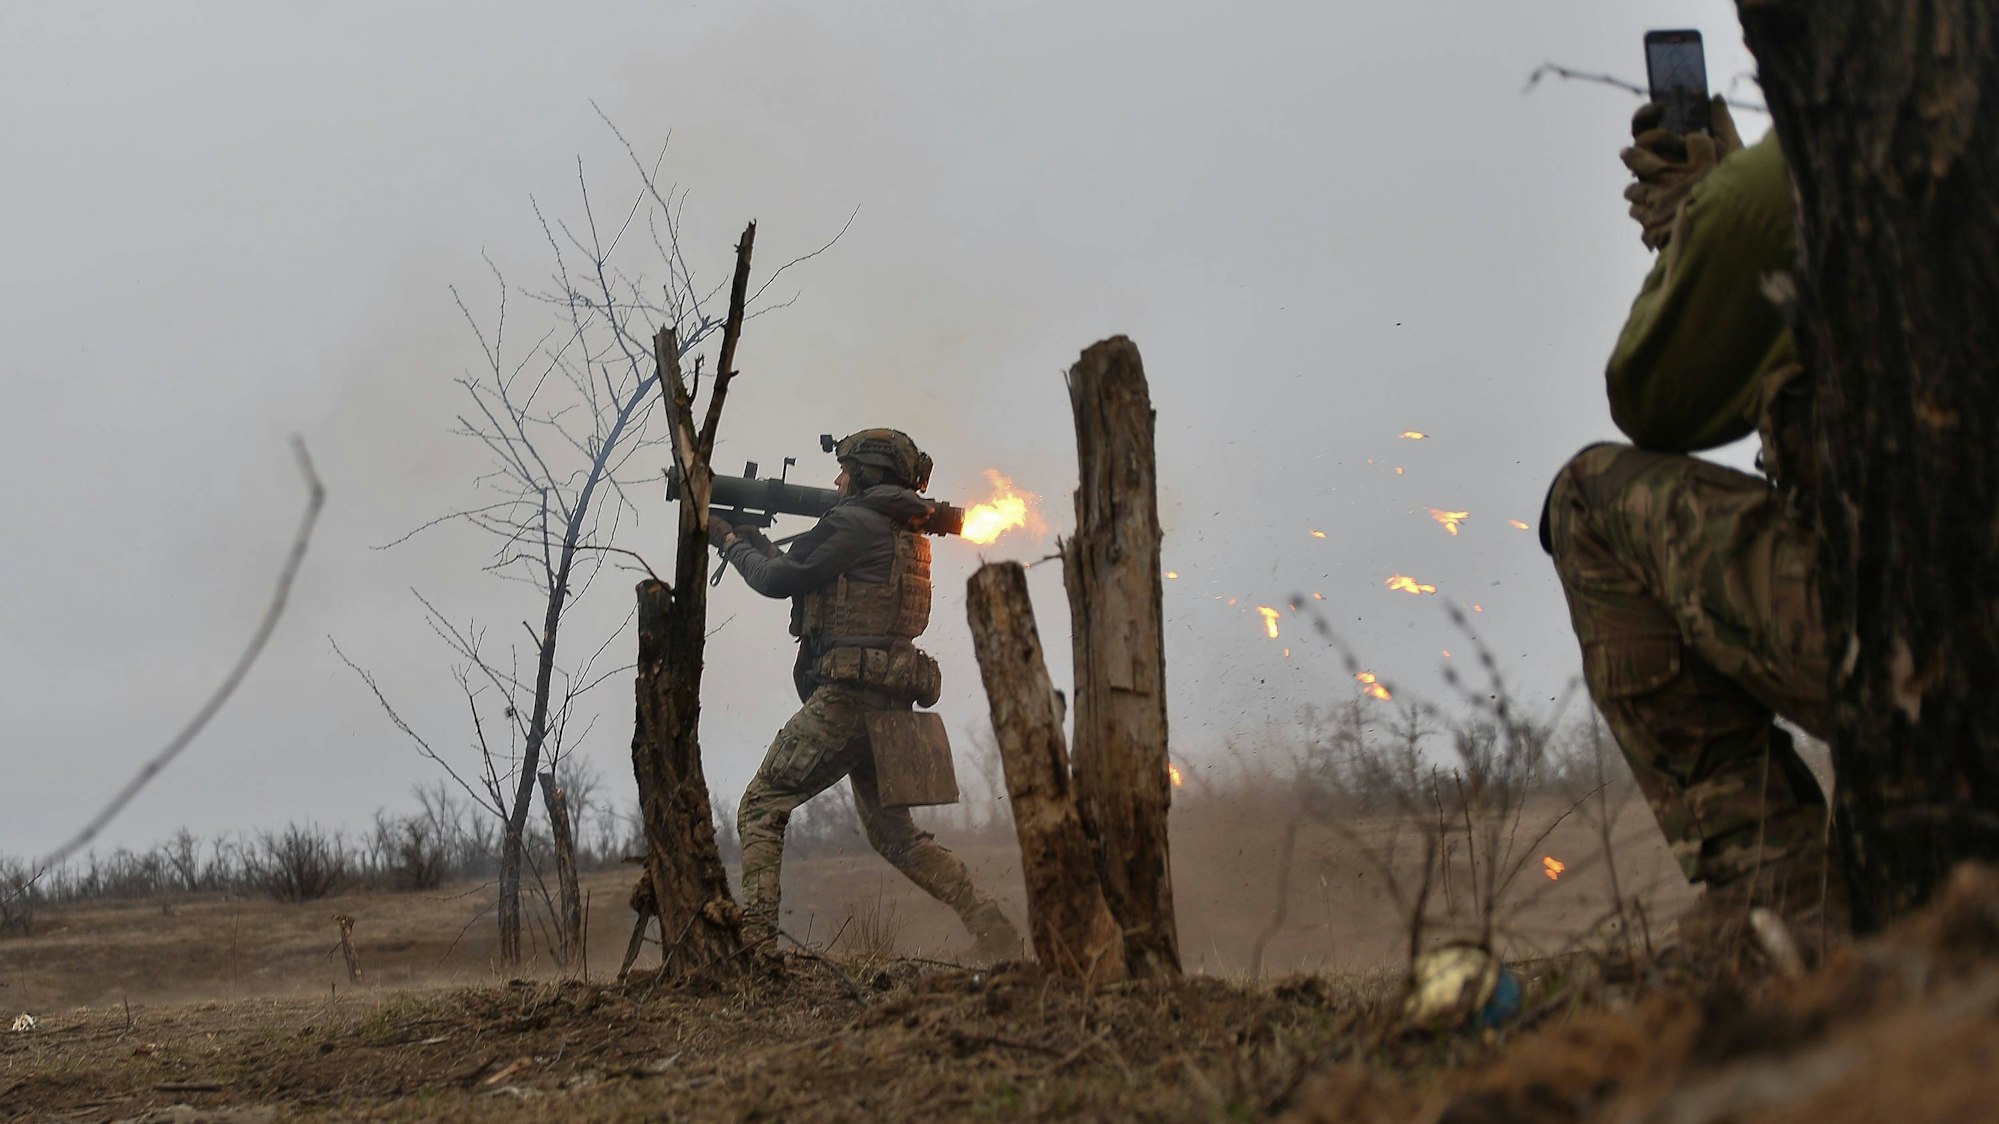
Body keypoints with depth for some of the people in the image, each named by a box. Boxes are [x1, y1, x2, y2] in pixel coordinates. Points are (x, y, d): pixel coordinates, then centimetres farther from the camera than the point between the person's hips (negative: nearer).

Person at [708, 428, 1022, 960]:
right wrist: (745, 534, 26)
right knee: (894, 833, 16)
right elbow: (803, 573, 26)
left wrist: (735, 546, 11)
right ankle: (992, 929, 7)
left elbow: (779, 579, -8)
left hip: (846, 696, -9)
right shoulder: (907, 532, 19)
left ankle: (753, 940, -12)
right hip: (892, 701, 9)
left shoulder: (853, 522, -9)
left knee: (761, 808, -3)